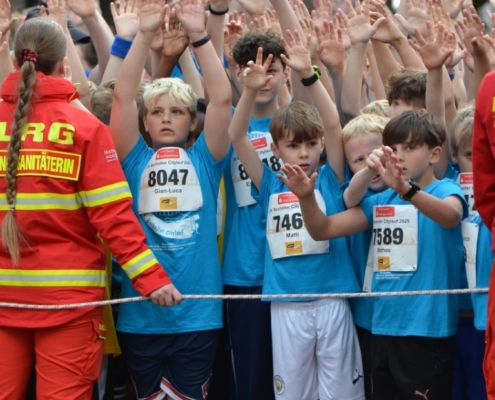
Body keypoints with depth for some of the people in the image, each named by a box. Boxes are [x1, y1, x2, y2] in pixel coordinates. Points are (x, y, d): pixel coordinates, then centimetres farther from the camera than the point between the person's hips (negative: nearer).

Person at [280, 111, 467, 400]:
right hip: (384, 326, 6)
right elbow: (323, 230, 10)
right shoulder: (380, 201, 11)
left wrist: (406, 189, -48)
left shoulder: (446, 190, -6)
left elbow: (451, 216, -31)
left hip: (428, 328, -6)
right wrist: (307, 197, -12)